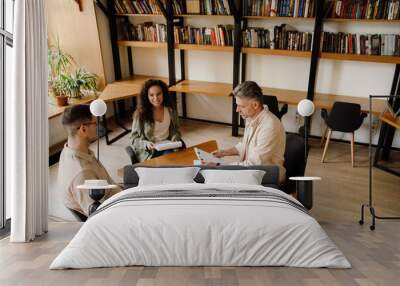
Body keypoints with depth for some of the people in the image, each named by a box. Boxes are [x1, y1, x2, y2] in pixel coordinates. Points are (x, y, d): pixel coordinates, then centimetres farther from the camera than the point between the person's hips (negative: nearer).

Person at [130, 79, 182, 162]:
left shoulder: (170, 109, 1)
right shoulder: (141, 112, -9)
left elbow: (175, 129, 14)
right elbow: (134, 138, -3)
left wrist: (175, 140, -7)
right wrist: (146, 144, -23)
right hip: (148, 151, -3)